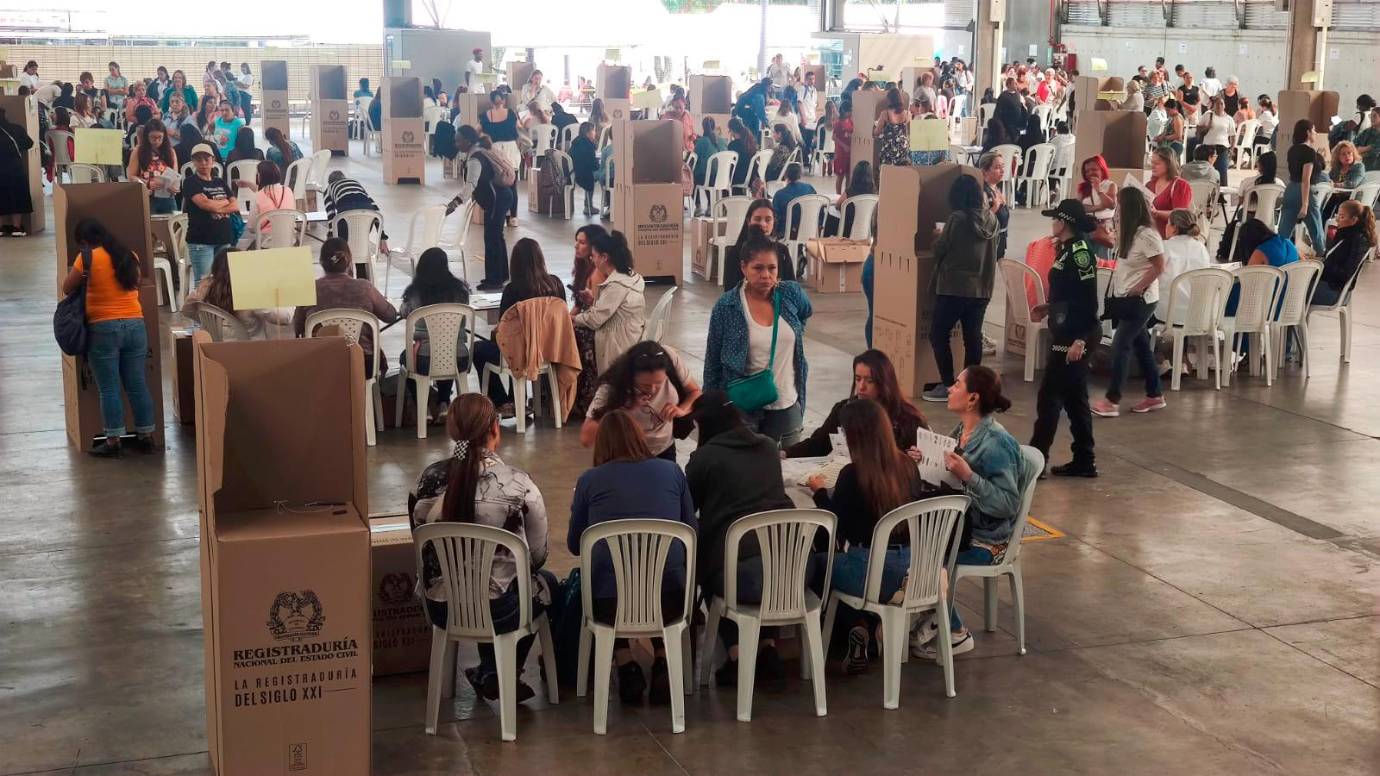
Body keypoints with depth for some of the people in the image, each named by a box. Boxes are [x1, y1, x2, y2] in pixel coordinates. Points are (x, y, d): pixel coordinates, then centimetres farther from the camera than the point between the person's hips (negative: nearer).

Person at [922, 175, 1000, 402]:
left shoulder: (957, 218, -15)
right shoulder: (991, 218, 5)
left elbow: (940, 249, -6)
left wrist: (938, 237, 13)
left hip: (954, 287, -6)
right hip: (981, 288, 6)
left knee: (938, 334, 2)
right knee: (973, 337, 9)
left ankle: (948, 386, -1)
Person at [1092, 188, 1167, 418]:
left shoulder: (1147, 234, -19)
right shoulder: (1129, 232, 9)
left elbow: (1159, 267, -18)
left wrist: (1138, 288, -17)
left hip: (1140, 300, -9)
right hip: (1125, 298, 9)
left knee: (1120, 345, -9)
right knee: (1140, 345, 13)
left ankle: (1112, 401, -6)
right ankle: (1154, 396, 22)